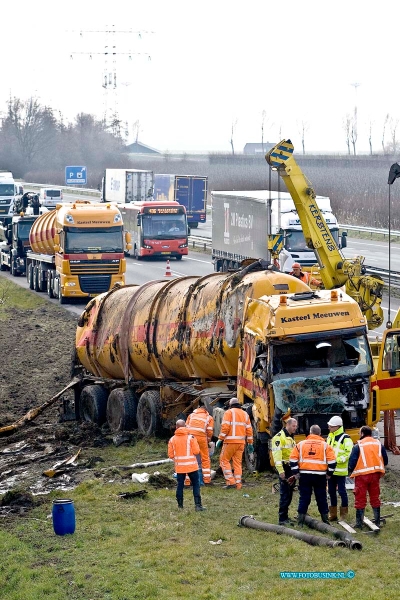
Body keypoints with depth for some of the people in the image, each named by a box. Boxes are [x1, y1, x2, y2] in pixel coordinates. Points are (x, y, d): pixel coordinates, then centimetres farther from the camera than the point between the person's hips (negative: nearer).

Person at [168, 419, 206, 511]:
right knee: (196, 484, 4)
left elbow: (171, 455, -1)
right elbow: (196, 451, -9)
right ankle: (198, 505, -4)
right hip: (191, 466, -2)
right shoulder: (191, 437, -8)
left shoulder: (172, 439, -2)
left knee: (180, 485, 10)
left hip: (179, 467, 2)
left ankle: (180, 505, 11)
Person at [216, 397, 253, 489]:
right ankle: (238, 484, 7)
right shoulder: (245, 414, 16)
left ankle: (230, 481, -6)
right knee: (238, 462, 10)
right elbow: (249, 429, 14)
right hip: (241, 442, 6)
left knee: (224, 460, 4)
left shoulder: (229, 412, -1)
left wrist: (220, 439, -8)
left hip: (230, 441, -6)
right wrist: (250, 444, 18)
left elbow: (225, 427, -12)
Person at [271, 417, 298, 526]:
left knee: (289, 494, 12)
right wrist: (281, 471, -23)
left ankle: (285, 516, 20)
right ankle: (282, 519, -9)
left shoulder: (291, 437, 20)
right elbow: (277, 454, -19)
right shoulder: (280, 437, -11)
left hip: (291, 469, 9)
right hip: (285, 469, -9)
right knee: (285, 494, -10)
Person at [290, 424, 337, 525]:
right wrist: (329, 474, 6)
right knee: (321, 498, 10)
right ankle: (325, 520, 15)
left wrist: (296, 472, 7)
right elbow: (332, 461, -4)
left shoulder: (301, 444, 4)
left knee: (304, 498, 6)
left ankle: (300, 520, 4)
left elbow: (293, 459, 1)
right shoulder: (325, 445, 1)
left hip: (305, 475, 1)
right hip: (320, 476, 0)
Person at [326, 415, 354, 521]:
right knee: (331, 491, 11)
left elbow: (349, 453, -17)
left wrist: (337, 460, -20)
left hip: (340, 470, -8)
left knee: (342, 491, -2)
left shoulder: (345, 438, -11)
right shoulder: (330, 437, 13)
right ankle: (333, 514, 20)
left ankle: (344, 513, 8)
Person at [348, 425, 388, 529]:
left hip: (362, 475, -4)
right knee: (375, 498, 15)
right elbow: (385, 461, 9)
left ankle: (359, 524, 2)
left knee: (360, 499, 2)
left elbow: (352, 462, -11)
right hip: (375, 475, 4)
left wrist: (351, 471, 8)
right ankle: (377, 522, 19)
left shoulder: (358, 446, -8)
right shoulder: (379, 444, 7)